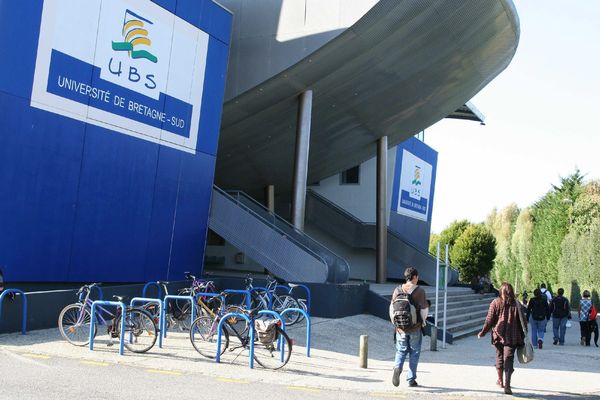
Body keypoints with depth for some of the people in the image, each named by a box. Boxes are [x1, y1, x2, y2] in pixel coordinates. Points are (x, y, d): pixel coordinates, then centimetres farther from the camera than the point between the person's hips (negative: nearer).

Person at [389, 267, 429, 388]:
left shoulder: (397, 290, 1)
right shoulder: (419, 291, -10)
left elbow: (392, 308, 3)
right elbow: (424, 309, -8)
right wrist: (423, 322, 9)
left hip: (401, 328, 3)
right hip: (415, 328, -2)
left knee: (401, 351, 14)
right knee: (414, 353, 10)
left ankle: (397, 368, -14)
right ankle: (411, 380, 14)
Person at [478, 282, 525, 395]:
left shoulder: (495, 303, -3)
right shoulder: (516, 304, 0)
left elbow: (489, 320, -4)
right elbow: (521, 322, 3)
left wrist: (483, 332, 6)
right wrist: (522, 337, 11)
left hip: (498, 335, 1)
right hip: (512, 337, 0)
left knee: (499, 357, 18)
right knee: (508, 359, -3)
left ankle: (500, 380, 33)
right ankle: (507, 385, -13)